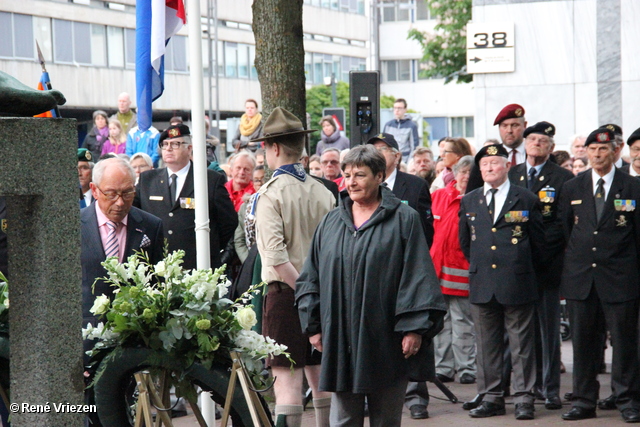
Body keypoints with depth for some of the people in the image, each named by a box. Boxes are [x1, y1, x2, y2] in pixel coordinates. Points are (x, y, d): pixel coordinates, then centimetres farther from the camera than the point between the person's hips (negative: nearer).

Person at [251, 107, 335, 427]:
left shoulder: (270, 193, -10)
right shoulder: (322, 192, 7)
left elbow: (276, 254, -18)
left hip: (285, 292, -6)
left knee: (286, 377, -5)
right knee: (321, 376, 13)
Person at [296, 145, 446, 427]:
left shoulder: (403, 219, -1)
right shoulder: (331, 223, 12)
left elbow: (418, 276, -6)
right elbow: (311, 277, 14)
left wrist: (414, 328, -13)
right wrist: (313, 326, 7)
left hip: (386, 342, -3)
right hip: (341, 340, 3)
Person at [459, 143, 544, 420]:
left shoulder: (526, 200, 2)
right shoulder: (469, 201, 11)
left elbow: (537, 242, 7)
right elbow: (465, 242, 19)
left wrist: (522, 270, 9)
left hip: (517, 284, -3)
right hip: (482, 285, 3)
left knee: (522, 344, 0)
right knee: (487, 345, 7)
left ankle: (523, 399, 5)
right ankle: (491, 398, 14)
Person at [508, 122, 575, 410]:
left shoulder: (563, 179, 0)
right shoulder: (511, 175, 13)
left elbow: (565, 222, -5)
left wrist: (538, 246, -13)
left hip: (546, 262, -4)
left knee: (548, 326, -2)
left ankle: (551, 389, 2)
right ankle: (532, 380, 15)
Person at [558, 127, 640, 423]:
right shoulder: (572, 188, 10)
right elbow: (565, 230, 13)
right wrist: (571, 264, 8)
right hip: (580, 277, 3)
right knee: (583, 340, 6)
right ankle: (583, 401, 12)